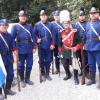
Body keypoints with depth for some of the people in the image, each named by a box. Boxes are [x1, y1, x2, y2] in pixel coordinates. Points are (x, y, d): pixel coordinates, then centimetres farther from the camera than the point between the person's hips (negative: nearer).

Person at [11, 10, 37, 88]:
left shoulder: (29, 26, 8)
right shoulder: (15, 26, -1)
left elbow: (33, 37, 7)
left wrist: (34, 47, 0)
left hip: (29, 49, 3)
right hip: (21, 50, -3)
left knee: (29, 65, 10)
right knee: (21, 66, 7)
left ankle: (27, 79, 27)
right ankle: (22, 80, 23)